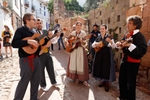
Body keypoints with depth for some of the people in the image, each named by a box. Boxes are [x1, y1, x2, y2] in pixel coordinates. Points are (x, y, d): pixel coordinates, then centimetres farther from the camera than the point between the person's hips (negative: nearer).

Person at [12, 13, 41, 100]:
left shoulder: (34, 32, 15)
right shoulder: (21, 30, -7)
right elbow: (14, 43, -20)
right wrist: (28, 41, -29)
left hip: (36, 58, 8)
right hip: (26, 60, -8)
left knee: (36, 81, 14)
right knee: (24, 81, 1)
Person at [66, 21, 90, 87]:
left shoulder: (83, 33, -3)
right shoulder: (73, 33, 6)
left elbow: (85, 44, -8)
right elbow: (67, 39, 17)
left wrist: (82, 41, -28)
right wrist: (67, 43, -2)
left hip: (80, 50, -3)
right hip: (73, 49, 4)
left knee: (81, 64, -6)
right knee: (73, 64, 5)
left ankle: (84, 80, 1)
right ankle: (76, 78, 20)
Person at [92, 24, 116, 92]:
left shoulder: (109, 37, -6)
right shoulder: (98, 37, 8)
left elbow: (114, 46, -16)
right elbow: (92, 45, 8)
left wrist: (110, 41, -35)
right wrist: (95, 44, -14)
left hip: (107, 54, -5)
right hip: (99, 54, 5)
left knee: (107, 68, -2)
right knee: (99, 67, 9)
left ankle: (107, 84, 15)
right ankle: (103, 81, 28)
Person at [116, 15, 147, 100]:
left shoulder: (139, 36, -15)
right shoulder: (127, 35, 8)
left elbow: (143, 50, -28)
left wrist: (130, 45, -33)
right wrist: (120, 44, -1)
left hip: (133, 63, -8)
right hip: (125, 60, 8)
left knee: (131, 82, 5)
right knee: (122, 80, 17)